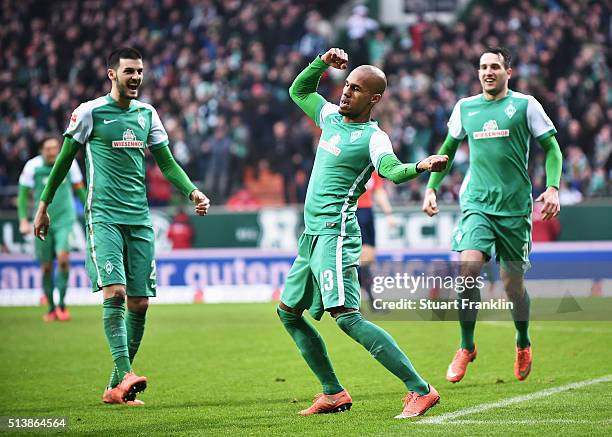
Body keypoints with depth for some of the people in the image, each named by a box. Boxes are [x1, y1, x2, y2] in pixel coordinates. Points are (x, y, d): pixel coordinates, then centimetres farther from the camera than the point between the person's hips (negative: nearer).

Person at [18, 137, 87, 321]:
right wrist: (23, 220, -11)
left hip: (65, 220, -1)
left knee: (63, 256, -21)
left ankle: (62, 303, -7)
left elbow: (79, 189, 9)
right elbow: (23, 195, -1)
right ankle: (51, 307, 20)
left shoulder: (69, 163, -5)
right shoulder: (32, 166, -8)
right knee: (46, 267, 3)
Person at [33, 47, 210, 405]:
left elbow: (167, 163, 15)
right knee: (114, 291, -20)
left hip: (140, 220, 5)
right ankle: (125, 375, -28)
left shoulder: (147, 114, 13)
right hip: (103, 215, -5)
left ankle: (115, 388, 9)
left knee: (139, 303, 1)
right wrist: (44, 206, 9)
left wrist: (192, 191, -1)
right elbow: (64, 159, 6)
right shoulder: (90, 112, -2)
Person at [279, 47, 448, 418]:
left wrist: (419, 168, -51)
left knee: (347, 316, -22)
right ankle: (334, 394, 21)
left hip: (335, 234, -9)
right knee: (288, 312, 16)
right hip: (312, 235, 9)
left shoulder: (373, 137, -10)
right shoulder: (331, 116, 13)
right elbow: (298, 91, 30)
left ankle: (420, 390, -24)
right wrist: (322, 63, 13)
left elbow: (391, 170, -30)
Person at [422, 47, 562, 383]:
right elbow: (448, 149, 23)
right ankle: (466, 348, -4)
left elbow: (551, 148, 3)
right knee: (468, 270, -19)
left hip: (515, 207, -2)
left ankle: (523, 344, 31)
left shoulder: (525, 105, 0)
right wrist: (431, 187, 15)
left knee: (513, 284, 4)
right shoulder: (465, 108, 9)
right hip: (476, 204, 2)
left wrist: (553, 187, -10)